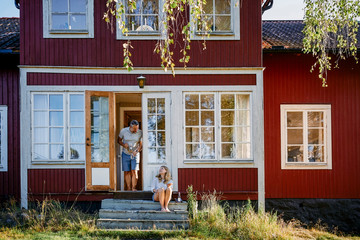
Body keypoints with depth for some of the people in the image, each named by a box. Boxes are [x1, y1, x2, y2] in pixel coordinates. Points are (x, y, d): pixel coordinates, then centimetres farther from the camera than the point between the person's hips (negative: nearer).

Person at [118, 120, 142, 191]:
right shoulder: (123, 131, -9)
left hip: (135, 154, -1)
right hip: (125, 154, 1)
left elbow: (141, 145, -2)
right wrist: (124, 144, -15)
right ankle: (128, 188, 5)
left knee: (134, 171, -11)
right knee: (126, 172, 0)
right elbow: (119, 140, 5)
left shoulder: (140, 133, -9)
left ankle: (133, 188, -10)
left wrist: (137, 151, -20)